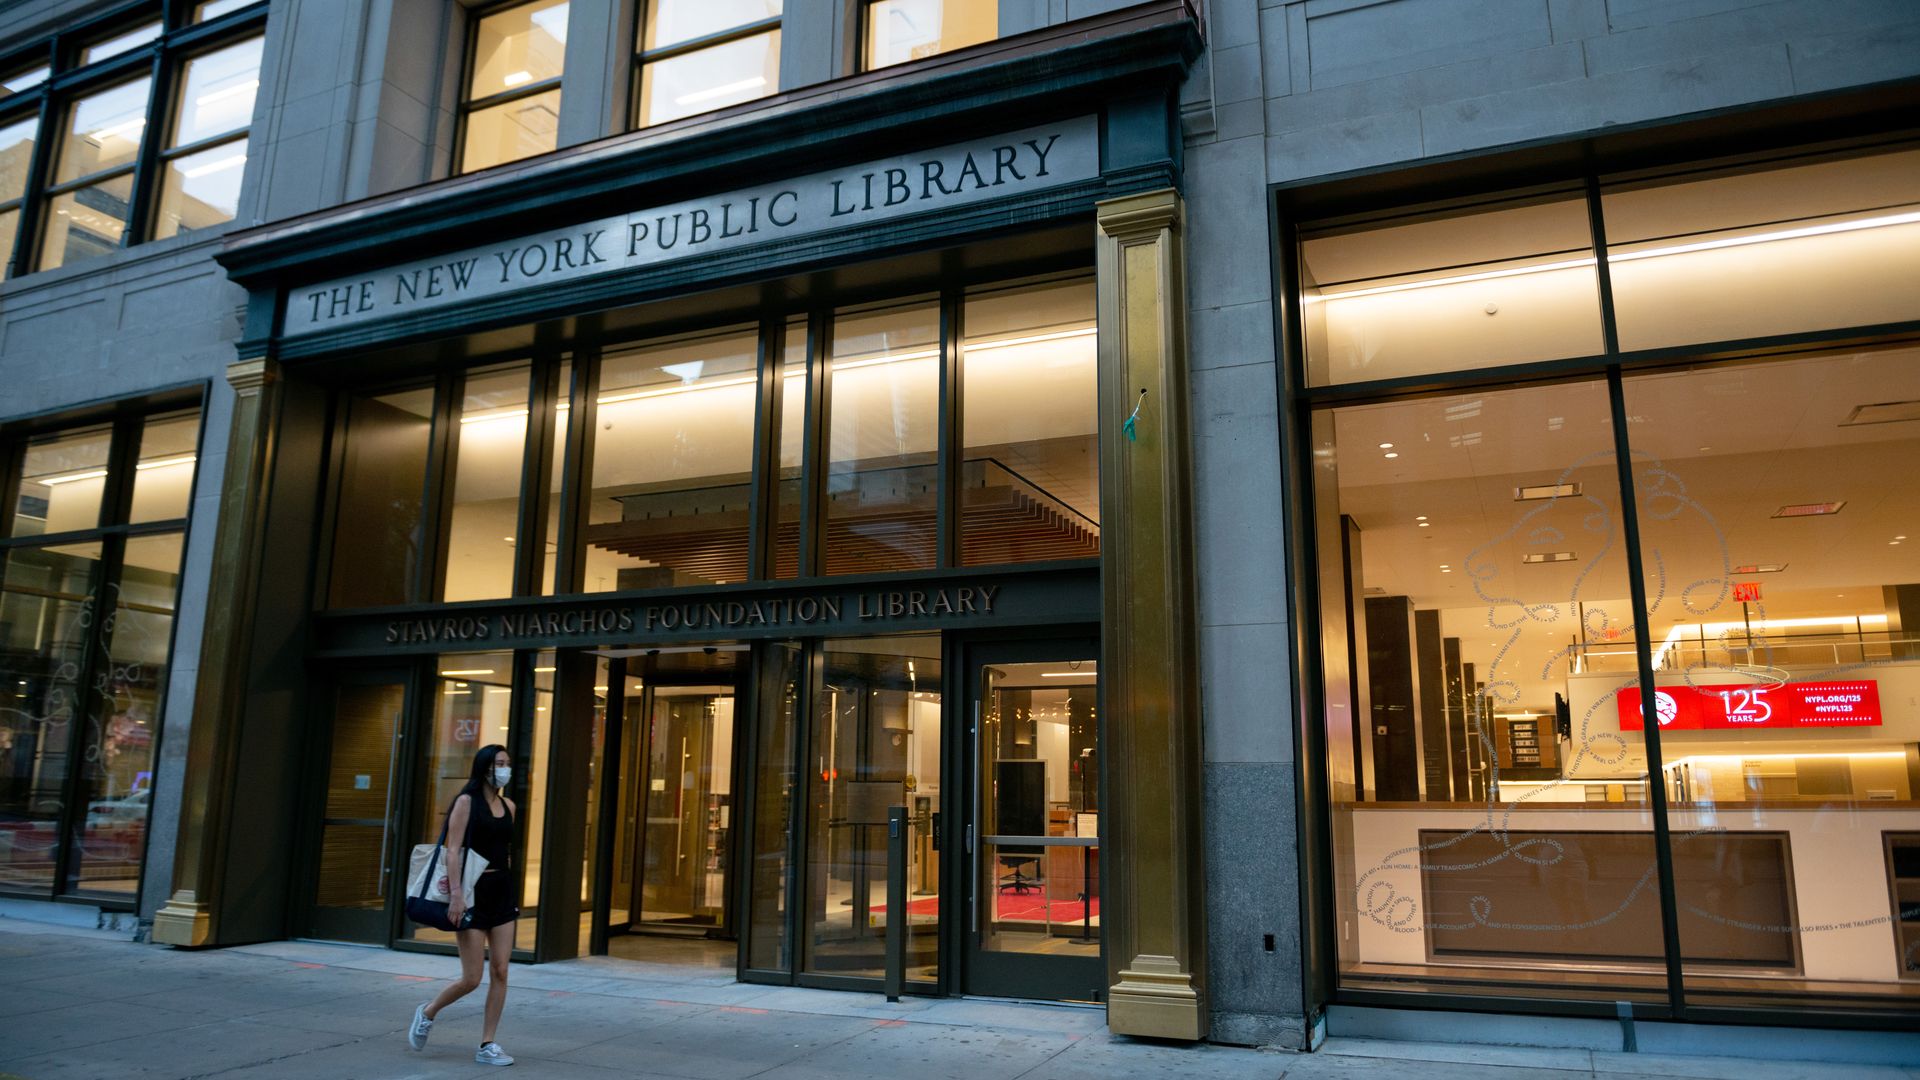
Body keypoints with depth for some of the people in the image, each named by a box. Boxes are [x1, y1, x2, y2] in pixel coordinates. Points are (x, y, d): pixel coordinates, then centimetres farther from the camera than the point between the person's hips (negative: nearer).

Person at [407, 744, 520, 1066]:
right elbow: (453, 850, -13)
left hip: (503, 891, 5)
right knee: (472, 978, -3)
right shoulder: (467, 801, -6)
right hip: (474, 891, -5)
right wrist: (456, 892, -21)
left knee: (500, 973, 1)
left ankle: (487, 1045, 10)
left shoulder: (509, 806, 11)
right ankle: (428, 1012, 25)